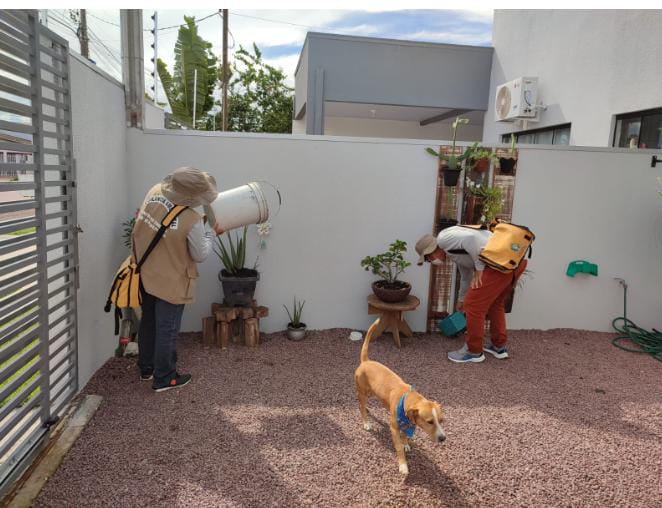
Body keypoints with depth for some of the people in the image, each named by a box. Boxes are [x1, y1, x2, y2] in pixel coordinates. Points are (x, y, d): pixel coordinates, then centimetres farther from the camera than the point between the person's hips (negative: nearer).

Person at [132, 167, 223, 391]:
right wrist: (211, 232, -1)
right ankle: (164, 378, 25)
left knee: (148, 323, 23)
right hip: (170, 283, -7)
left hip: (145, 274, 7)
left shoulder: (154, 192, -10)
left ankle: (146, 368, 40)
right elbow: (200, 255, -13)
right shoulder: (193, 221, -28)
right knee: (167, 330, 10)